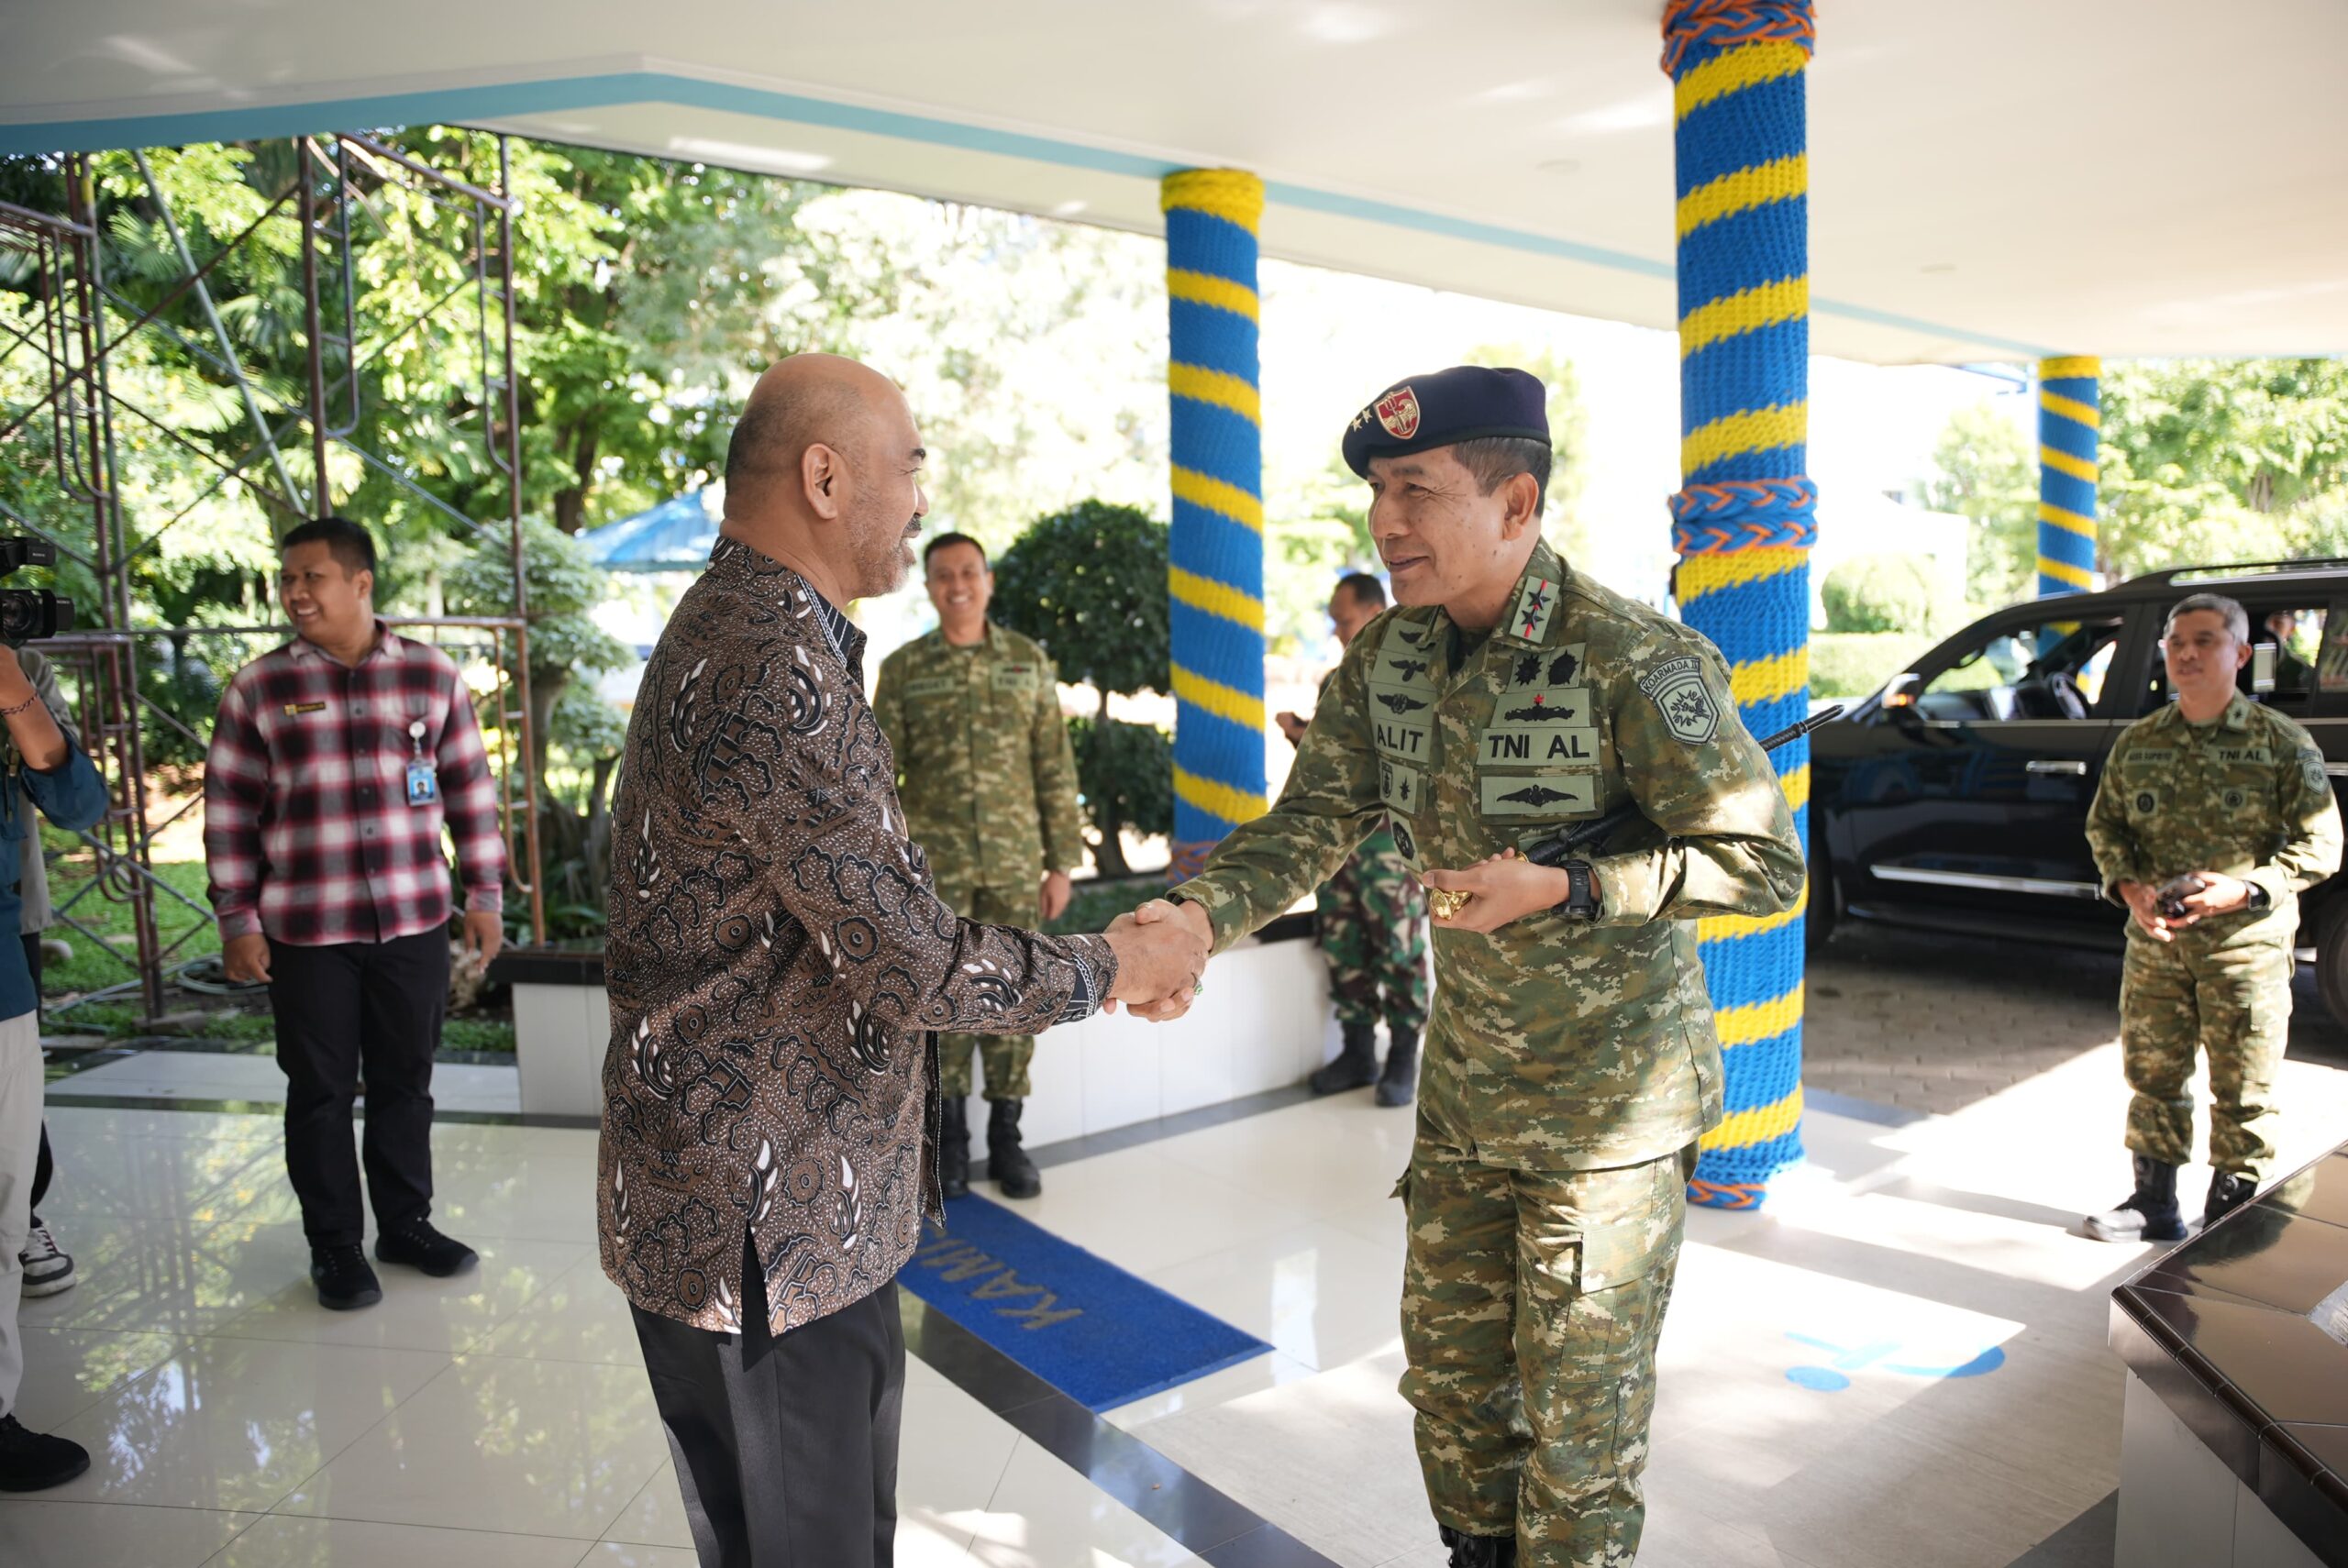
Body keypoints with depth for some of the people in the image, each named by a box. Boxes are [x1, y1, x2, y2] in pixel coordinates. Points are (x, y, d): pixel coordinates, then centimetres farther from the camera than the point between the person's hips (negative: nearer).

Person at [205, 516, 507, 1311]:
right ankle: (334, 1246, 23)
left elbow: (471, 792, 6)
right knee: (321, 1092, 8)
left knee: (405, 1082, 13)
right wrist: (237, 921, -1)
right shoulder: (257, 688, -1)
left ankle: (406, 1222, 29)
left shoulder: (433, 675, 2)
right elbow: (230, 812, 2)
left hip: (415, 922, 1)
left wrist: (485, 894, 5)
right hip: (307, 931, -1)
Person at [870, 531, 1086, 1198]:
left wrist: (1062, 862, 1)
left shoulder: (1030, 661, 4)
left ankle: (1007, 1140, 19)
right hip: (935, 867, -1)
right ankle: (950, 1140, 20)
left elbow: (1056, 769, 5)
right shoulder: (901, 669, 2)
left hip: (1016, 864, 1)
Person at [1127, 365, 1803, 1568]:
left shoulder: (1633, 663, -23)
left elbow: (1764, 862, -18)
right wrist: (1199, 914, -22)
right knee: (1448, 1358, 21)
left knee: (1578, 1397, 9)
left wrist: (1563, 889, -29)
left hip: (1609, 1101, -6)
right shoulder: (1389, 656, -3)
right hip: (1464, 1083, 7)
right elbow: (1312, 820, -3)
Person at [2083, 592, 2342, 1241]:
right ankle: (2154, 1203, 27)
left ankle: (2230, 1219, 20)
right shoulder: (2136, 743, 5)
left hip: (2247, 947, -3)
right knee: (2152, 1074, 12)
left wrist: (2244, 889, -19)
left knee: (2242, 1091, 5)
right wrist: (2129, 886, -7)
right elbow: (2103, 825, 12)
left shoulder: (2282, 742, -5)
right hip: (2154, 944, 3)